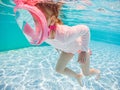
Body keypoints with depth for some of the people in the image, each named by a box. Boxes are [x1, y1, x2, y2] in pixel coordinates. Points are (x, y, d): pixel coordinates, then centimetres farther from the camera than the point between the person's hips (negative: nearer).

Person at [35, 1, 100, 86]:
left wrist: (84, 52, -29)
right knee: (59, 69, 13)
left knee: (86, 73, 16)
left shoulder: (63, 34, -50)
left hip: (80, 46, -4)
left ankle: (97, 71, 55)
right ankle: (78, 76, 42)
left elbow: (85, 29, -33)